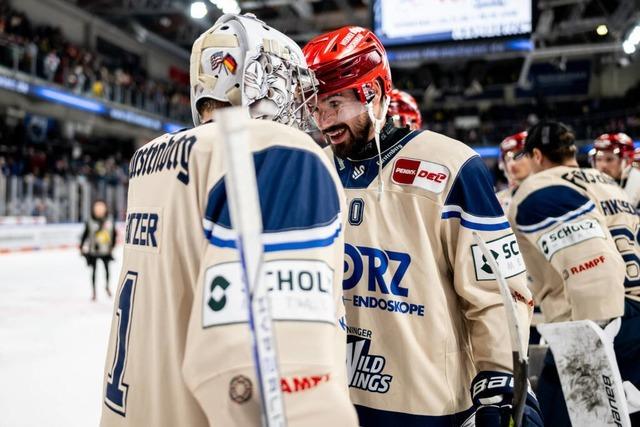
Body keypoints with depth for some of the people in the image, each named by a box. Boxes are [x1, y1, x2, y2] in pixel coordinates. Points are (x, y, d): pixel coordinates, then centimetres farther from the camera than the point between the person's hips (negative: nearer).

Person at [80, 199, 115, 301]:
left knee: (107, 269, 3)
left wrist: (112, 245, 10)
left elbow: (114, 234, 9)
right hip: (93, 251, -1)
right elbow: (85, 235, -1)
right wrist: (82, 247, 1)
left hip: (105, 251, 1)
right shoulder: (90, 223, -9)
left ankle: (107, 286, 30)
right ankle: (93, 291, 22)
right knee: (94, 271, 8)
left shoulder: (109, 221, -3)